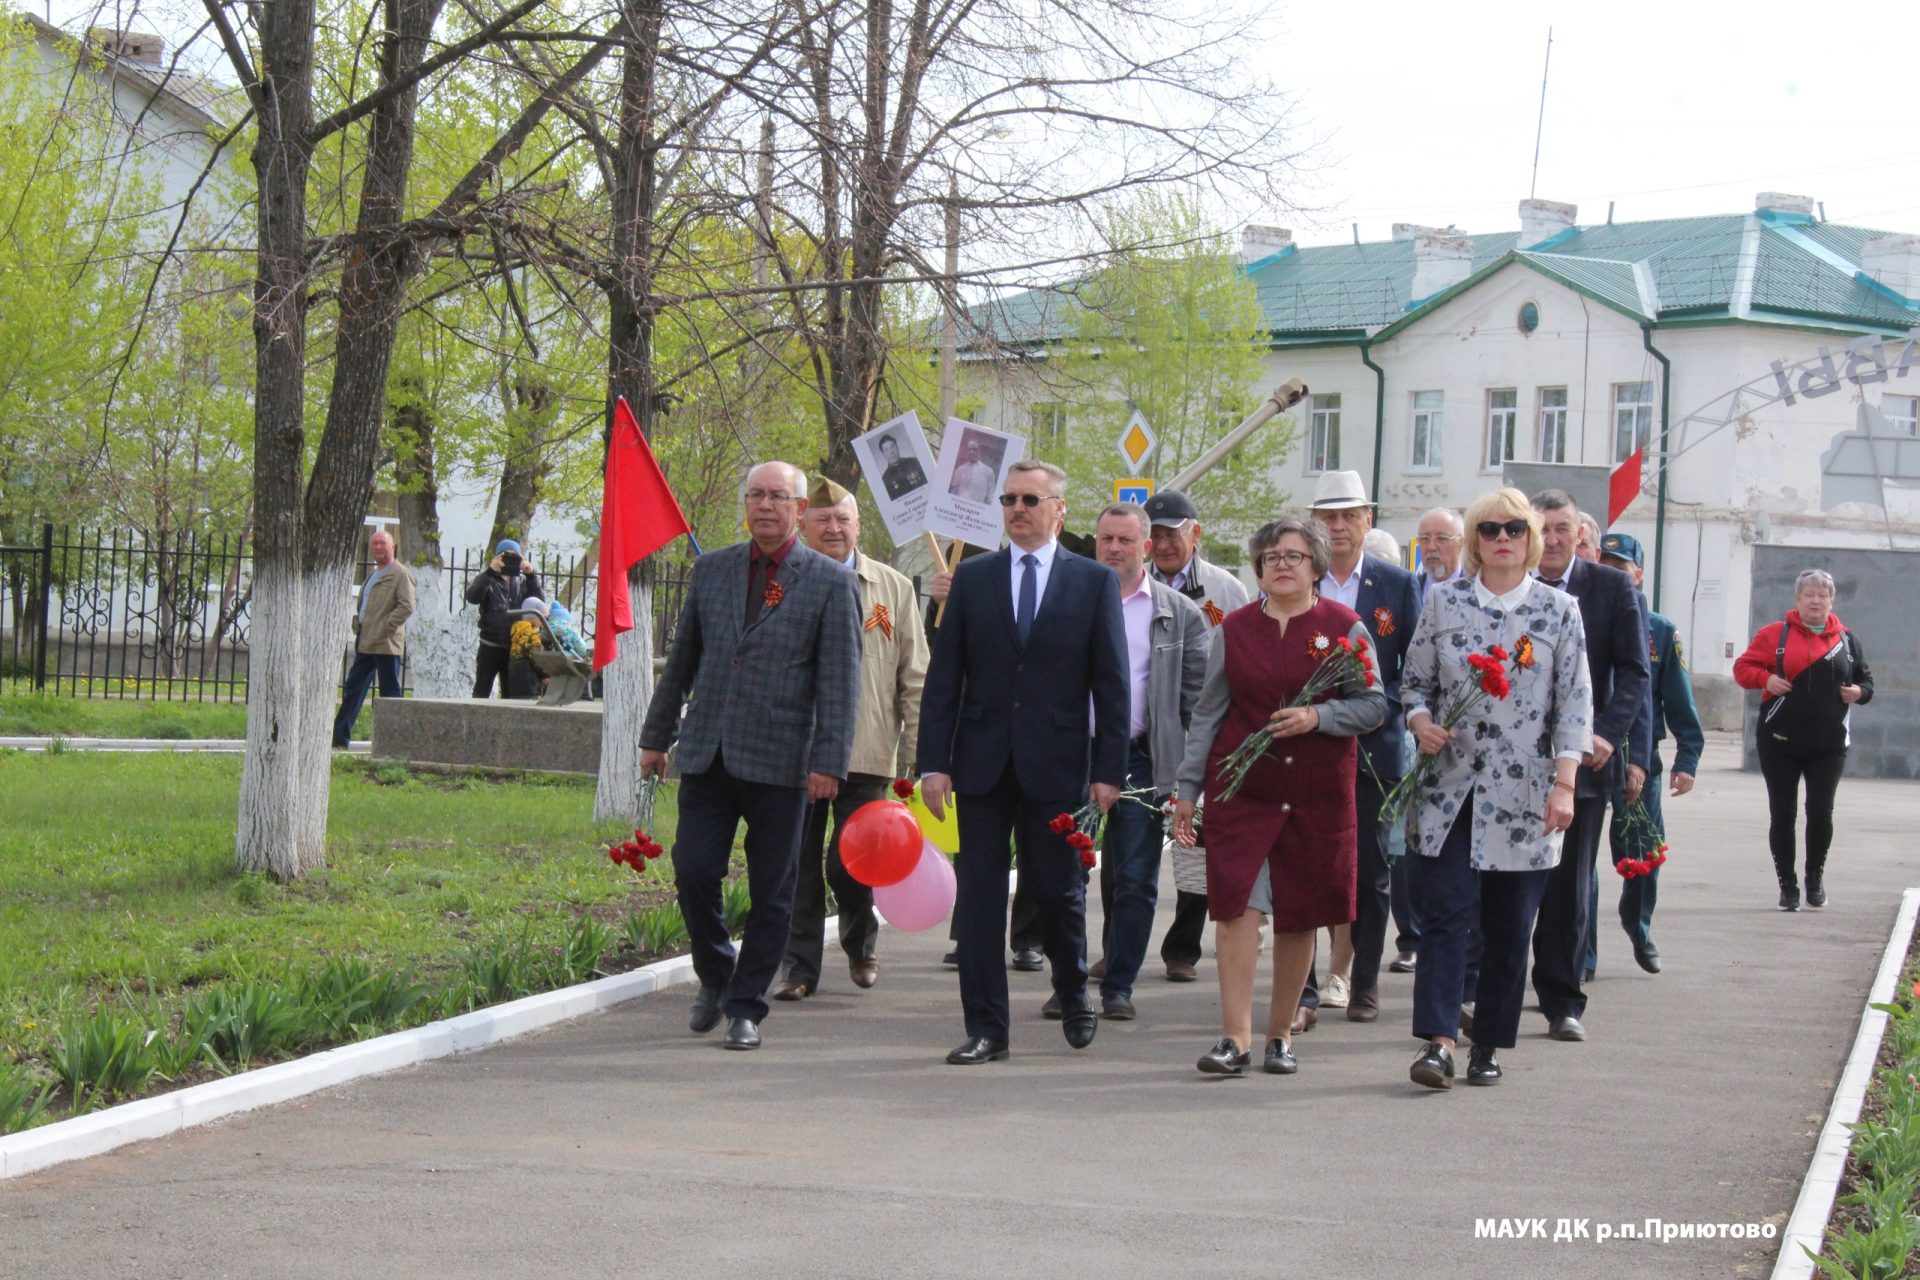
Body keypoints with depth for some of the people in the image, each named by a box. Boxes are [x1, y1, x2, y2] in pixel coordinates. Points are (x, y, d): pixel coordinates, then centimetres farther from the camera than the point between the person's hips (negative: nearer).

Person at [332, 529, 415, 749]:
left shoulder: (400, 574, -8)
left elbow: (407, 606, -17)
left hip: (386, 644, -9)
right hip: (365, 643, 9)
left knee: (389, 692, -2)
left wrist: (385, 627, -19)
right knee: (353, 688, 8)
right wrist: (357, 623, 13)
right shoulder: (372, 574, 20)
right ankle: (340, 737, 10)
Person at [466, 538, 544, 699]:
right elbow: (473, 597, -18)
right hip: (491, 646, -3)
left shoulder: (522, 581, 11)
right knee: (482, 691, 0)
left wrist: (531, 576, -15)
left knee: (511, 693, 10)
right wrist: (490, 571, -27)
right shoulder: (488, 579, 1)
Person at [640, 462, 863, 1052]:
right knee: (693, 872, -4)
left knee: (771, 892, 2)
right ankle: (714, 976, 21)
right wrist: (657, 735, 17)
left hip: (780, 760, -3)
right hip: (708, 754, 3)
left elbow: (840, 681, -4)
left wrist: (829, 762, -12)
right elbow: (682, 659, 18)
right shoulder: (712, 569, 11)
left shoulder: (831, 583, 0)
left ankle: (745, 1008, 13)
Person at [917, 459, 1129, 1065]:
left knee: (1059, 891, 6)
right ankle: (985, 1029, 7)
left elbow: (1112, 683, 2)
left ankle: (1074, 995, 33)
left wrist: (1109, 770, -5)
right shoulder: (972, 578, 7)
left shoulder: (1095, 582, 3)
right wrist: (934, 762, -2)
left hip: (1056, 764, -1)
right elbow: (943, 677, 6)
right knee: (979, 896, 1)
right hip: (982, 762, 2)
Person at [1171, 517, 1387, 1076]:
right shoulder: (1235, 629, 7)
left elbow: (1374, 705, 3)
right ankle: (1235, 1037, -9)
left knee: (1299, 916, 5)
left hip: (1318, 793, 0)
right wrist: (1188, 789, 7)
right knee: (1236, 907, -10)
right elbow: (1208, 713, 10)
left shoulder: (1344, 628, 3)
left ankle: (1281, 1035, 17)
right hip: (1240, 788, 0)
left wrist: (1318, 716, -15)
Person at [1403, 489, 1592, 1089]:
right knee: (1445, 911, -10)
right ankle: (1439, 1040, -14)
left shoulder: (1559, 610, 4)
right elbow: (1415, 680, 13)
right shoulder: (1443, 601, 7)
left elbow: (1575, 703, 2)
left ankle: (1488, 1045, 14)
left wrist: (1564, 785, -7)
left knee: (1509, 927, 4)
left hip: (1523, 793, 0)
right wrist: (1421, 721, -9)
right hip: (1449, 786, 0)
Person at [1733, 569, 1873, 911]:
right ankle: (1787, 885, 12)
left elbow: (1866, 680, 19)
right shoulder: (1775, 635, 2)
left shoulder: (1846, 640, 11)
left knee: (1821, 809, -6)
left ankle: (1815, 876, 18)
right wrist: (1765, 679, -14)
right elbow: (1743, 667, 5)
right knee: (1782, 814, 2)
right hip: (1780, 741, -1)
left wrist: (1860, 692, -3)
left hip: (1829, 744, 1)